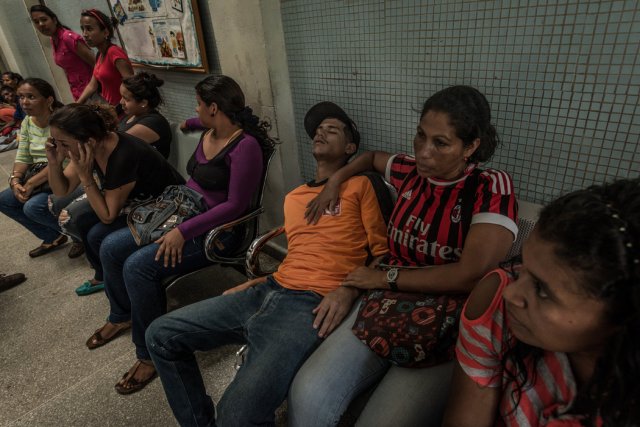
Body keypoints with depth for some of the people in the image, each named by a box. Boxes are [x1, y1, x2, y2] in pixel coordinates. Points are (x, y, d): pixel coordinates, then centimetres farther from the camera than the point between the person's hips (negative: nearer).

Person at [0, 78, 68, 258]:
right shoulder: (27, 122, 8)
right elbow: (22, 157, 10)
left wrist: (31, 183, -21)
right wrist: (15, 180, -8)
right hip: (38, 176, 9)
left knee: (33, 207, -25)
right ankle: (53, 237, 13)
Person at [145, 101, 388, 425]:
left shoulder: (360, 186, 6)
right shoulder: (293, 197, 25)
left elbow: (382, 254, 2)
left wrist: (349, 288, -15)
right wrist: (253, 283, 14)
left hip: (312, 303, -7)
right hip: (268, 291, 7)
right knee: (161, 335, 3)